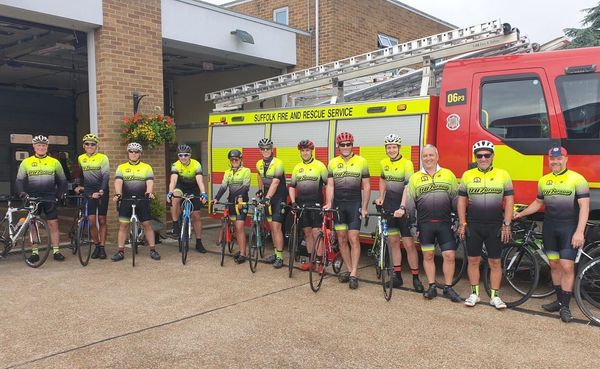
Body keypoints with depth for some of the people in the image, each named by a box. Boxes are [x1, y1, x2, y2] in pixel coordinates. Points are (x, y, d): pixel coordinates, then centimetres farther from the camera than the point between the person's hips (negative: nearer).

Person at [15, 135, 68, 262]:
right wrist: (22, 193, -10)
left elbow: (62, 180, 14)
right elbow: (19, 180, 6)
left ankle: (56, 251, 4)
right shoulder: (26, 162, 6)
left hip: (49, 198, -1)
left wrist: (60, 194, 4)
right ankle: (35, 252, 13)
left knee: (53, 224, -2)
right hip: (32, 198, 1)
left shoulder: (54, 162, 6)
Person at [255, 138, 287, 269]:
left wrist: (267, 198, -38)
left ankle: (280, 257, -7)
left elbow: (275, 183, -29)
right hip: (268, 197, 7)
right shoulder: (259, 164, 2)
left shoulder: (278, 163, -20)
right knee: (272, 226, 11)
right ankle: (276, 252, 20)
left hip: (279, 197, -6)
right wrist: (260, 190, 23)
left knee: (276, 226, -11)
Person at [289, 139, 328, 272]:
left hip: (316, 203, -4)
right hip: (302, 204, 5)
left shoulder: (319, 165, -3)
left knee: (316, 232, -9)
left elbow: (328, 184, -2)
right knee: (307, 232, 8)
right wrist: (293, 202, 3)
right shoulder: (297, 167, 10)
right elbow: (292, 186, 15)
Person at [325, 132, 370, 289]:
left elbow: (366, 186, 1)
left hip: (354, 204, -3)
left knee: (353, 239, -7)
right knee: (341, 239, 7)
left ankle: (354, 275, -1)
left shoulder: (361, 161, 0)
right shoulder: (333, 162, 6)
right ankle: (349, 270, 20)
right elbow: (330, 185, 2)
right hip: (338, 205, 3)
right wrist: (329, 203, -11)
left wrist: (364, 207, -4)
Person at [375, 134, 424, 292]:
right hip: (389, 205, 5)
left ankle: (415, 278, 6)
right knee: (394, 241, 9)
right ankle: (397, 275, 17)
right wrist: (381, 197, 12)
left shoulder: (407, 163, -14)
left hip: (404, 207, -5)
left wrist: (402, 207, -34)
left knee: (409, 244, -5)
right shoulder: (384, 163, 6)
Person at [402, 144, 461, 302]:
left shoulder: (448, 174, 6)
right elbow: (410, 201, 6)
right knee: (428, 256, 8)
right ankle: (432, 286, 21)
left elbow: (456, 198, 7)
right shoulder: (415, 178, 6)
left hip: (445, 223, 0)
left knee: (450, 255, -1)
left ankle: (448, 288, 14)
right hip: (425, 224, 1)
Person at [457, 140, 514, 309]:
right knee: (473, 260, 7)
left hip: (495, 226, -1)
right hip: (473, 225, 1)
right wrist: (462, 224, 1)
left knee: (495, 262, 6)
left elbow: (509, 200, 1)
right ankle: (474, 293, 20)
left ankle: (494, 296, 17)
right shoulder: (467, 175, 3)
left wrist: (506, 225, -3)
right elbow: (461, 200, 6)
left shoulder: (503, 175, 1)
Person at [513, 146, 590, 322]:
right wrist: (520, 214, 18)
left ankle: (565, 306, 2)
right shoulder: (544, 180, 9)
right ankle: (559, 300, 22)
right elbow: (538, 203, 23)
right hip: (550, 228, 5)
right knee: (554, 264, 10)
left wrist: (579, 232, -18)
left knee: (567, 266, -8)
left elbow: (584, 206, -12)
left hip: (569, 228, -5)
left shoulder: (577, 179, -7)